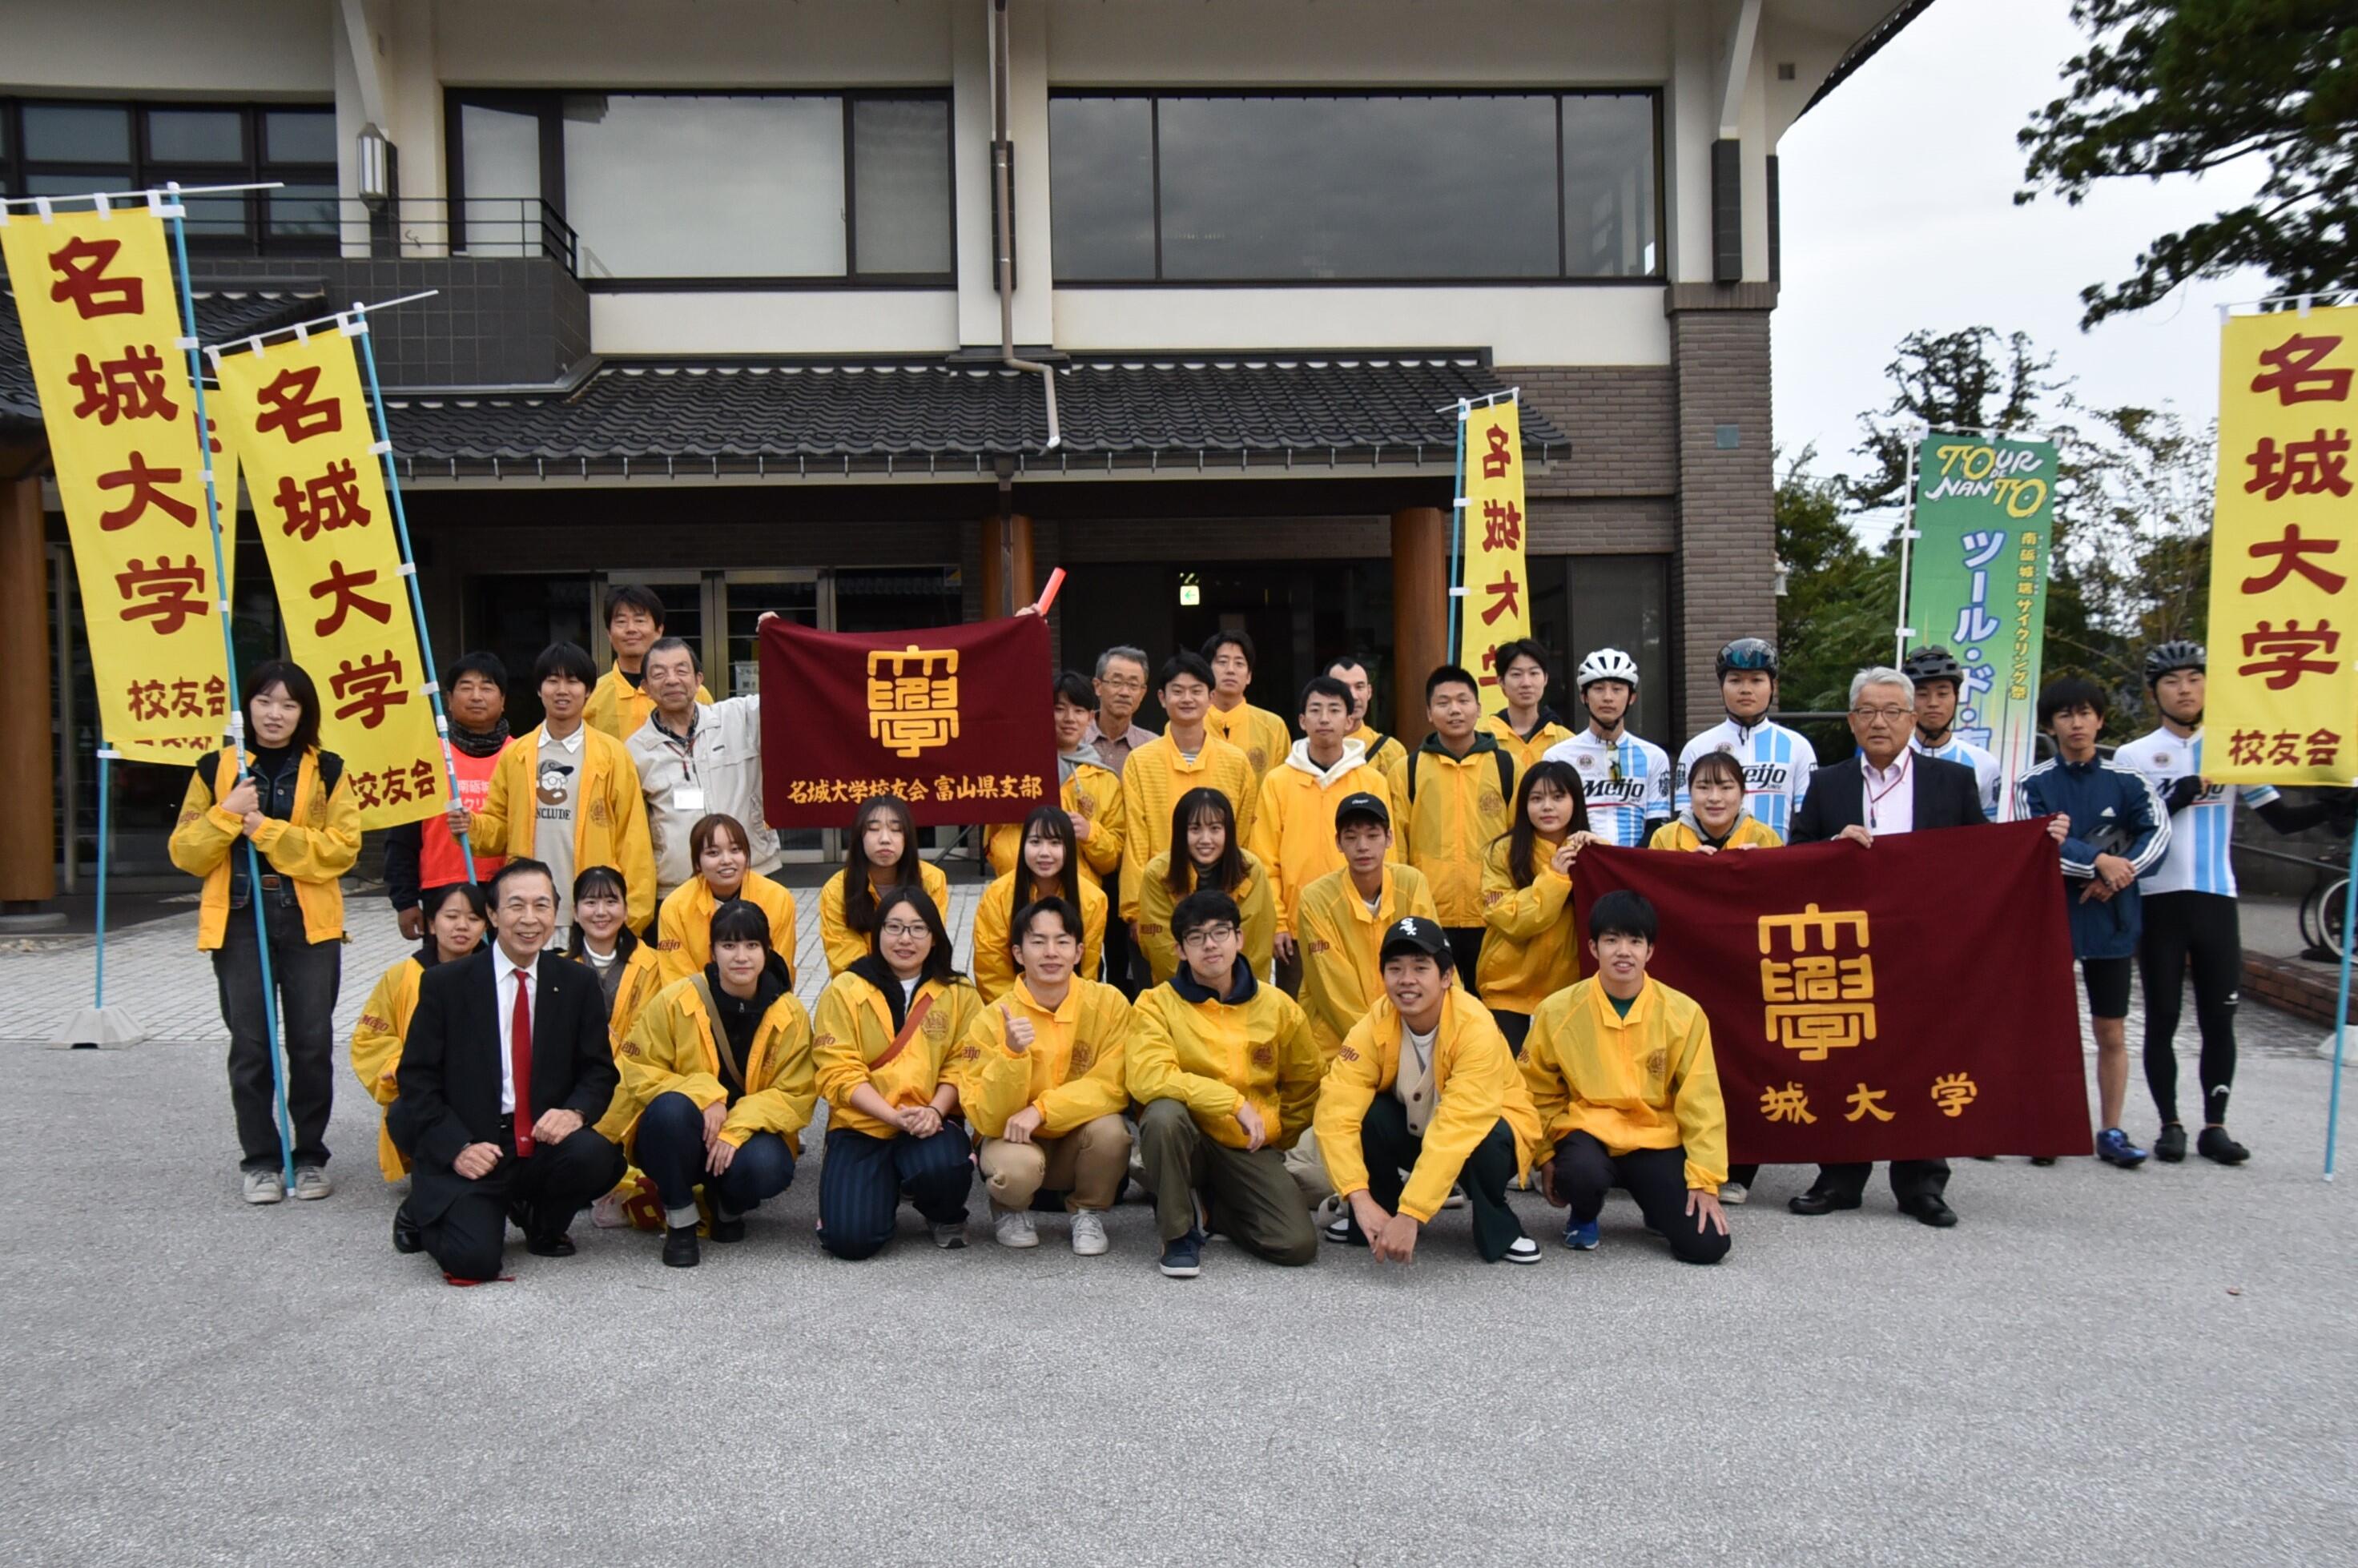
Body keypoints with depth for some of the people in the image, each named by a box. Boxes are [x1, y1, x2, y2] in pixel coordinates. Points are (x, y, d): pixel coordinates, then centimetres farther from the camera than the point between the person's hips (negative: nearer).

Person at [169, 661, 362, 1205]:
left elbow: (343, 847, -7)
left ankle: (310, 1155, 15)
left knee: (312, 1044, 3)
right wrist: (226, 814, -12)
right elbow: (185, 853, 4)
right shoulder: (216, 768, 7)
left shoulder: (327, 771, 4)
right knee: (250, 1045, 3)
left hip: (310, 924, -1)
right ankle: (260, 1160, 14)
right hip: (239, 922, 1)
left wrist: (268, 829, -14)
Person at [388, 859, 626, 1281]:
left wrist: (576, 1111, -15)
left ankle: (542, 1223, 5)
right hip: (470, 1154, -2)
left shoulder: (577, 985, 6)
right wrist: (458, 1148, -15)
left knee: (595, 1155, -30)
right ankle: (423, 1215, 16)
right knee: (474, 1259, -23)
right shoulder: (445, 984, 0)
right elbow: (416, 1078, -1)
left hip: (544, 1141, 2)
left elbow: (599, 1070, 8)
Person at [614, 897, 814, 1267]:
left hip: (748, 1133, 1)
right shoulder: (675, 1000, -10)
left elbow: (795, 1095, -7)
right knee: (671, 1107, -35)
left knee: (767, 1168, -33)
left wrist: (737, 1128, -24)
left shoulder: (790, 1014, -6)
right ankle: (680, 1220, -12)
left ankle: (730, 1206, 6)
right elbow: (638, 1071, -7)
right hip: (676, 1139, -1)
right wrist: (702, 1094, -24)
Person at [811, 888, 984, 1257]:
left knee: (943, 1169, -35)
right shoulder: (844, 990, -3)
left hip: (930, 1123, 1)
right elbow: (840, 1072, -8)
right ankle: (882, 1189, 17)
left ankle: (947, 1216, 4)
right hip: (861, 1124, -1)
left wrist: (934, 1111, -19)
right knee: (850, 1237, -21)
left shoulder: (959, 993, 4)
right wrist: (895, 1116, -21)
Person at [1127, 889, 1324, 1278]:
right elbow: (1148, 1077, -23)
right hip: (1187, 1140, -2)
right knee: (1164, 1112, -37)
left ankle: (1212, 1206, 12)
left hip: (1249, 1150, 3)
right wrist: (1233, 1102, -25)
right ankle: (1179, 1232, -15)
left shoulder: (1277, 1006, 2)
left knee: (1298, 1245, -19)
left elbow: (1308, 1083, 16)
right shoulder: (1157, 1004, -6)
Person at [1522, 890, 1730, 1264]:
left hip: (1657, 1140, 1)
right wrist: (1545, 1157, 2)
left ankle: (1658, 1207, 20)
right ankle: (1583, 1216, 2)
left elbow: (1701, 1100, -4)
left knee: (1707, 1246, -17)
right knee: (1583, 1173, -38)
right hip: (1588, 1131, -1)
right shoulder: (1558, 1011, -8)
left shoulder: (1684, 1013, -8)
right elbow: (1540, 1094, 5)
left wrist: (1705, 1179, -8)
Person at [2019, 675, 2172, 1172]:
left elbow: (2158, 832, -6)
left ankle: (2111, 1131, 13)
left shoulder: (2126, 779, 4)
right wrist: (2101, 861, -21)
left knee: (2112, 1033, 5)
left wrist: (2117, 874, -20)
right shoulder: (2033, 783, 0)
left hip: (2111, 918, 1)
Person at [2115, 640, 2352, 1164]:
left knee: (2219, 1019, 3)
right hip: (2158, 901, -2)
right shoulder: (2133, 756, 4)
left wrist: (2329, 810, -13)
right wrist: (2175, 801, -17)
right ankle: (2170, 1125, 11)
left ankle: (2215, 1126, 11)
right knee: (2162, 1018, 3)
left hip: (2216, 900, 2)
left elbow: (2280, 817, 6)